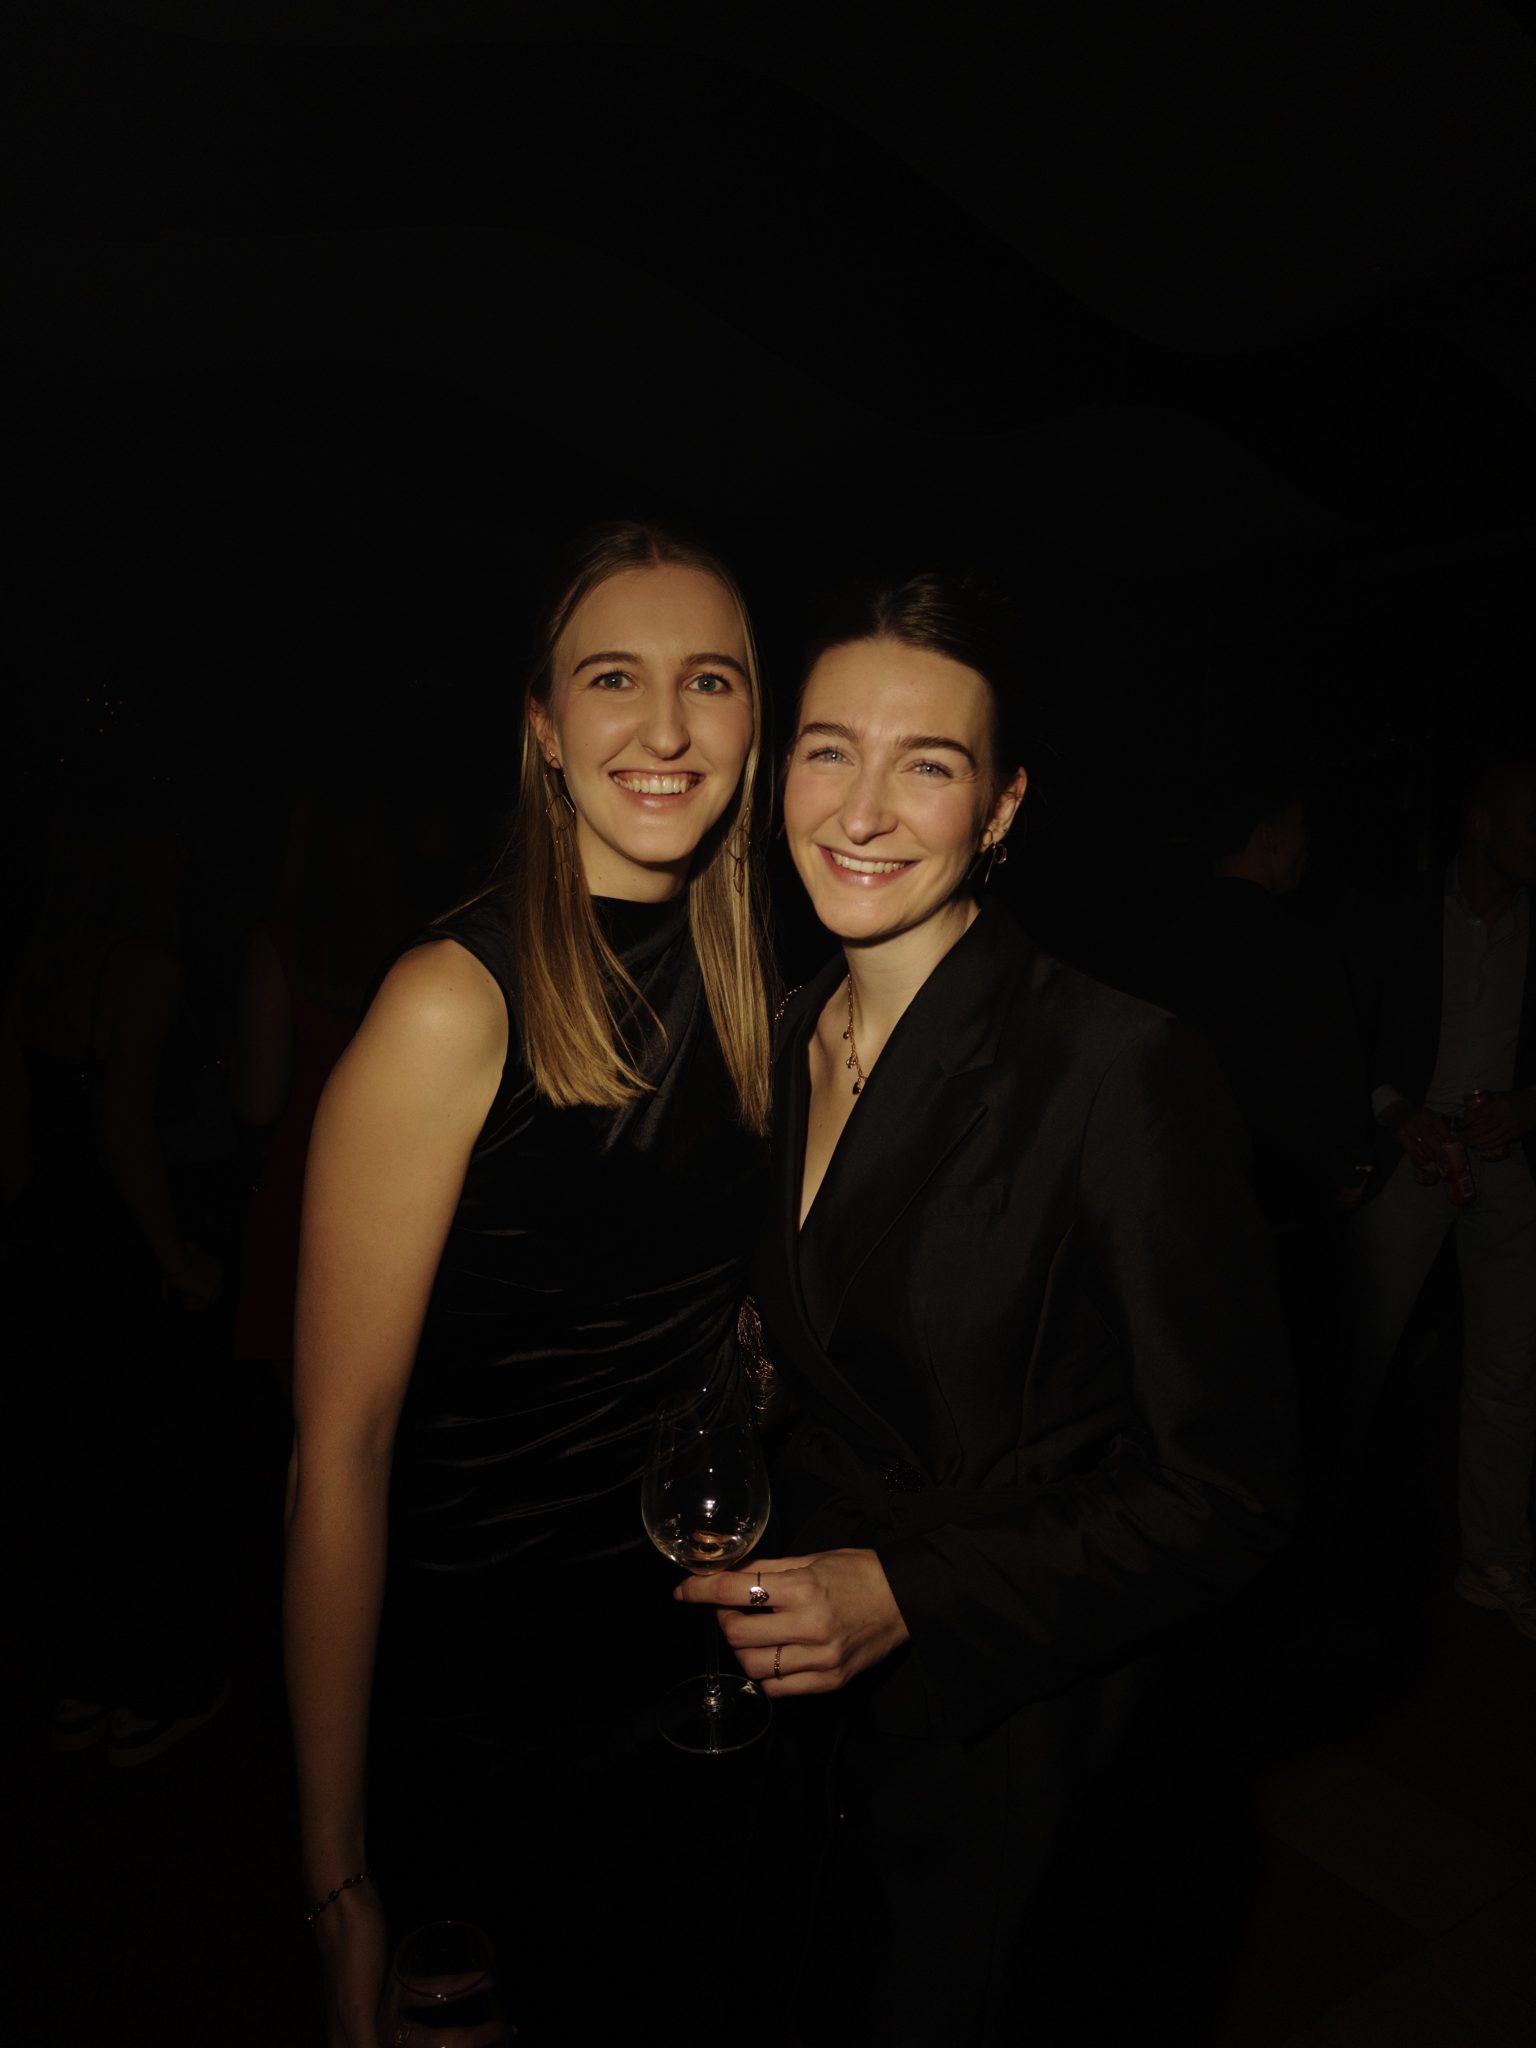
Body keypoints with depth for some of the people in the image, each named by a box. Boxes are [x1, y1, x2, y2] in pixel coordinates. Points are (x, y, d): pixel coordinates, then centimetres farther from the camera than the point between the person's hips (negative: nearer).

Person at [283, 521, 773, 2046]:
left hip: (696, 1682, 6)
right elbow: (340, 1448, -19)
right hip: (488, 1729, -5)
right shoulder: (458, 1004, -21)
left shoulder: (737, 982, -2)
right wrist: (340, 1885, -13)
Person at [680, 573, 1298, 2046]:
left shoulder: (1121, 1069, -24)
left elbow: (1229, 1490, -18)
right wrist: (762, 1570, -2)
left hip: (1012, 1764, -5)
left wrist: (910, 1594, -23)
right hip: (808, 1719, 6)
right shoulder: (786, 1043, -4)